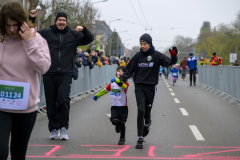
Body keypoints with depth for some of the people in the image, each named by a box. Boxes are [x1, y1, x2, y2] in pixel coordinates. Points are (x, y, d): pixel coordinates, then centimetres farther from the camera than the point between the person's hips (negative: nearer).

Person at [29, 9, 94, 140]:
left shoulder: (73, 35, 11)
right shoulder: (46, 33, 8)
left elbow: (89, 39, 11)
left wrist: (83, 30, -9)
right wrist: (32, 19, 0)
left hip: (66, 75, -1)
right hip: (49, 75, 1)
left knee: (63, 98, -19)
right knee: (51, 103, 4)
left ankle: (63, 128, -5)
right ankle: (54, 129, 18)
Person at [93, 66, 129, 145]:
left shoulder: (126, 84, -8)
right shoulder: (112, 83, 7)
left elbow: (123, 86, -33)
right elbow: (106, 90, 23)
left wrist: (117, 80, -49)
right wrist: (97, 96, 32)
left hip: (123, 107, -3)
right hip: (114, 106, 3)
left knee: (122, 123, 1)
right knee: (114, 121, -16)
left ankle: (122, 138, 21)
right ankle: (118, 126, 21)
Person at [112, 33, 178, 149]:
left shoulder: (156, 55, -1)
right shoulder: (137, 56, 4)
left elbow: (169, 62, -13)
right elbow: (129, 70, 9)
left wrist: (173, 57, -34)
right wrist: (123, 78, -9)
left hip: (151, 86, 0)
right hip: (139, 86, 0)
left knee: (147, 111, 5)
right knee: (141, 110, -12)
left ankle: (147, 124, 44)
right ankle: (140, 139, -7)